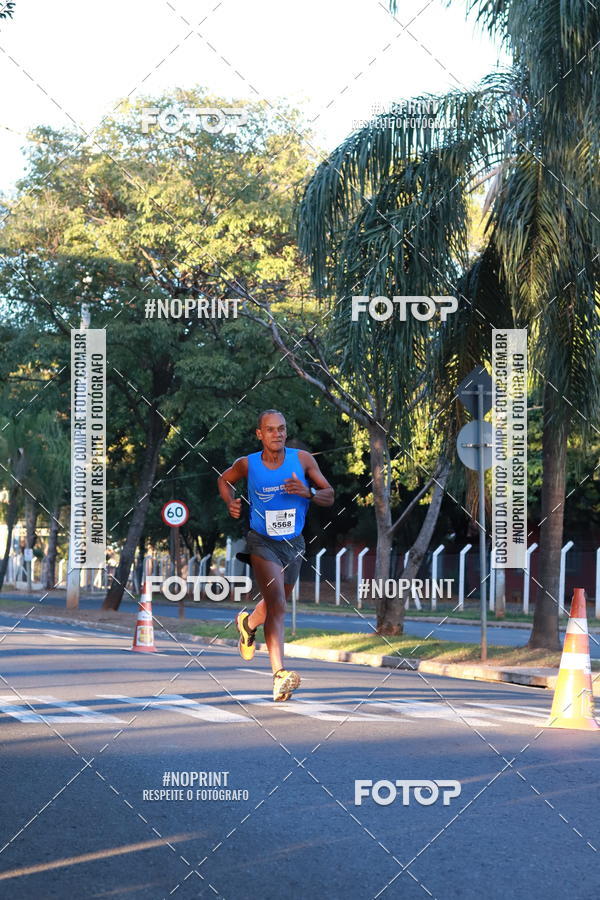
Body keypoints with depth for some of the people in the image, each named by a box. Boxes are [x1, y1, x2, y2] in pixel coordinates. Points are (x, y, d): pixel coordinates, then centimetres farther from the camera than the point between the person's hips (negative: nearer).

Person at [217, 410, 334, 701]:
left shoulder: (303, 459, -9)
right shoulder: (247, 464, -9)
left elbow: (329, 496, -3)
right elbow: (224, 479, 13)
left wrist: (307, 492, -24)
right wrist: (231, 503, -6)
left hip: (294, 544, 4)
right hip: (262, 543, -4)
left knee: (276, 604, 23)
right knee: (277, 606, -22)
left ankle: (248, 623, 58)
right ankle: (280, 675, -30)